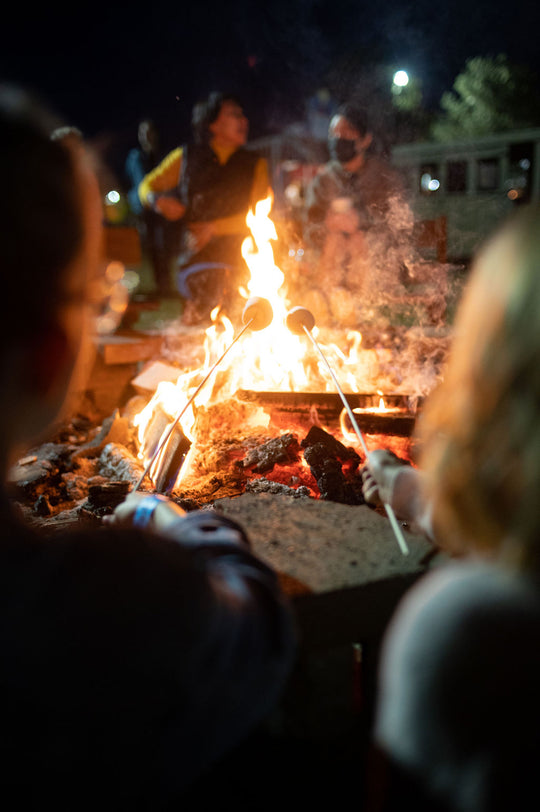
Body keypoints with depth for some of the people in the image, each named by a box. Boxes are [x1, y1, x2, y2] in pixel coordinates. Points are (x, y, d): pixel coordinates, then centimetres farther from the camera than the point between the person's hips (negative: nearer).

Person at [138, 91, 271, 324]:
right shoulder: (186, 156, 15)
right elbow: (147, 186, 24)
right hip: (196, 257, 0)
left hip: (238, 259, 1)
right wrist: (159, 201, 0)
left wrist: (214, 228, -6)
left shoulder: (255, 164, 14)